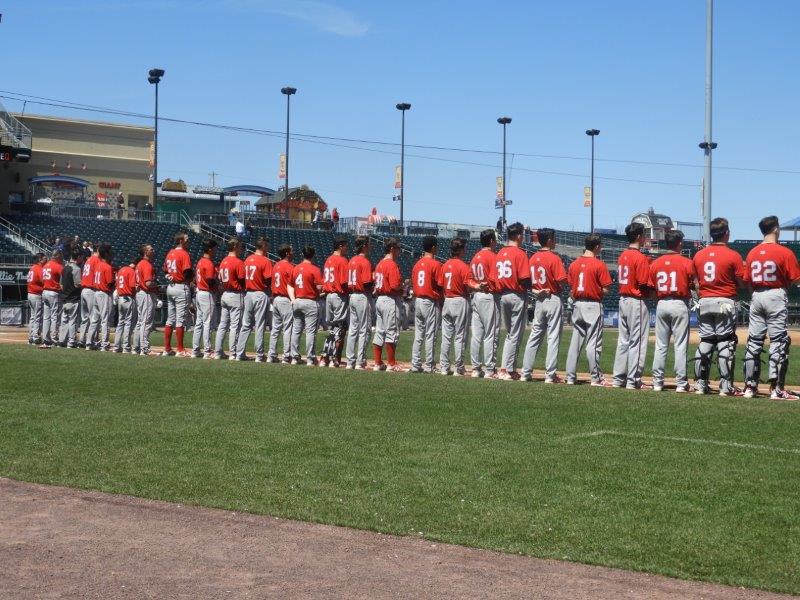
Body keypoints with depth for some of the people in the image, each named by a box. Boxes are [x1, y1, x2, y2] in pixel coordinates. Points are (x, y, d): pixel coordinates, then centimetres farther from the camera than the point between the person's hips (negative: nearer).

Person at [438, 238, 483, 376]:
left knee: (446, 336, 9)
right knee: (459, 337, -1)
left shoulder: (444, 266, 8)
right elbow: (469, 282, -26)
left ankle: (444, 367, 10)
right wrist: (478, 286, -42)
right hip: (460, 302, -6)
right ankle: (459, 368, 1)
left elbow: (440, 285, 10)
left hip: (447, 301, 6)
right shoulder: (463, 266, -10)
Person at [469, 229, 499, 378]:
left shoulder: (475, 257, 13)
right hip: (489, 296, -8)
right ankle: (489, 370, -4)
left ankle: (476, 369, 12)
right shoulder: (492, 256, -10)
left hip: (475, 296, 8)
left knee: (476, 335, 9)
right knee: (490, 335, -4)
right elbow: (495, 279, -18)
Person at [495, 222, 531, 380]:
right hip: (517, 296, -7)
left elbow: (495, 277, 8)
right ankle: (508, 370, -2)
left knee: (509, 334, 16)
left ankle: (508, 369, 14)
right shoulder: (520, 253, -12)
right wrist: (530, 287, 1)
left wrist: (502, 290, 14)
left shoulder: (500, 253, 9)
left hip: (502, 295, 7)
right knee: (515, 335, -1)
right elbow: (524, 278, -16)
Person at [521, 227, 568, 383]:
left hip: (539, 300, 6)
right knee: (553, 338, -1)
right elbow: (562, 282, -16)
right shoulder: (554, 258, -13)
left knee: (534, 336, 12)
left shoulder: (533, 258, 6)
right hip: (554, 300, -6)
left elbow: (529, 282, 8)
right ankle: (550, 375, -1)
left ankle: (526, 372, 12)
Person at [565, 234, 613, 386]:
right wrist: (597, 291, 8)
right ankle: (596, 378, 2)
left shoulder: (574, 264, 5)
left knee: (575, 342, 10)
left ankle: (571, 377, 11)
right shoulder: (599, 265, -11)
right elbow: (606, 289, -11)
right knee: (593, 343, -2)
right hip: (593, 305, -5)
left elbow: (570, 288, 7)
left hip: (577, 305, 5)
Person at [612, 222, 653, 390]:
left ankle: (619, 379, 16)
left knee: (623, 341, 13)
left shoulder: (622, 256, 10)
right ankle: (633, 381, 0)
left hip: (623, 299, 8)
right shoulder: (641, 258, -15)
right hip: (637, 302, -8)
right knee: (637, 342, -2)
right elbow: (644, 284, -19)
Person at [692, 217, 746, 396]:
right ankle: (726, 386, -3)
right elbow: (742, 283, -7)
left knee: (705, 341, 10)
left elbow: (697, 280, 10)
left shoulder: (699, 255, 5)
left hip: (704, 302, 4)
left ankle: (700, 384, 9)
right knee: (725, 343, -1)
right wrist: (742, 267, 10)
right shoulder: (733, 256, -9)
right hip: (725, 302, -4)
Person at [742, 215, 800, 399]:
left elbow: (747, 280, 8)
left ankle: (750, 386, 11)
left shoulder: (752, 253, 7)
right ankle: (776, 389, -4)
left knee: (754, 342, 9)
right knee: (779, 342, -2)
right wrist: (783, 282, 9)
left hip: (756, 296, 5)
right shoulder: (784, 252, -9)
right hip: (776, 296, -5)